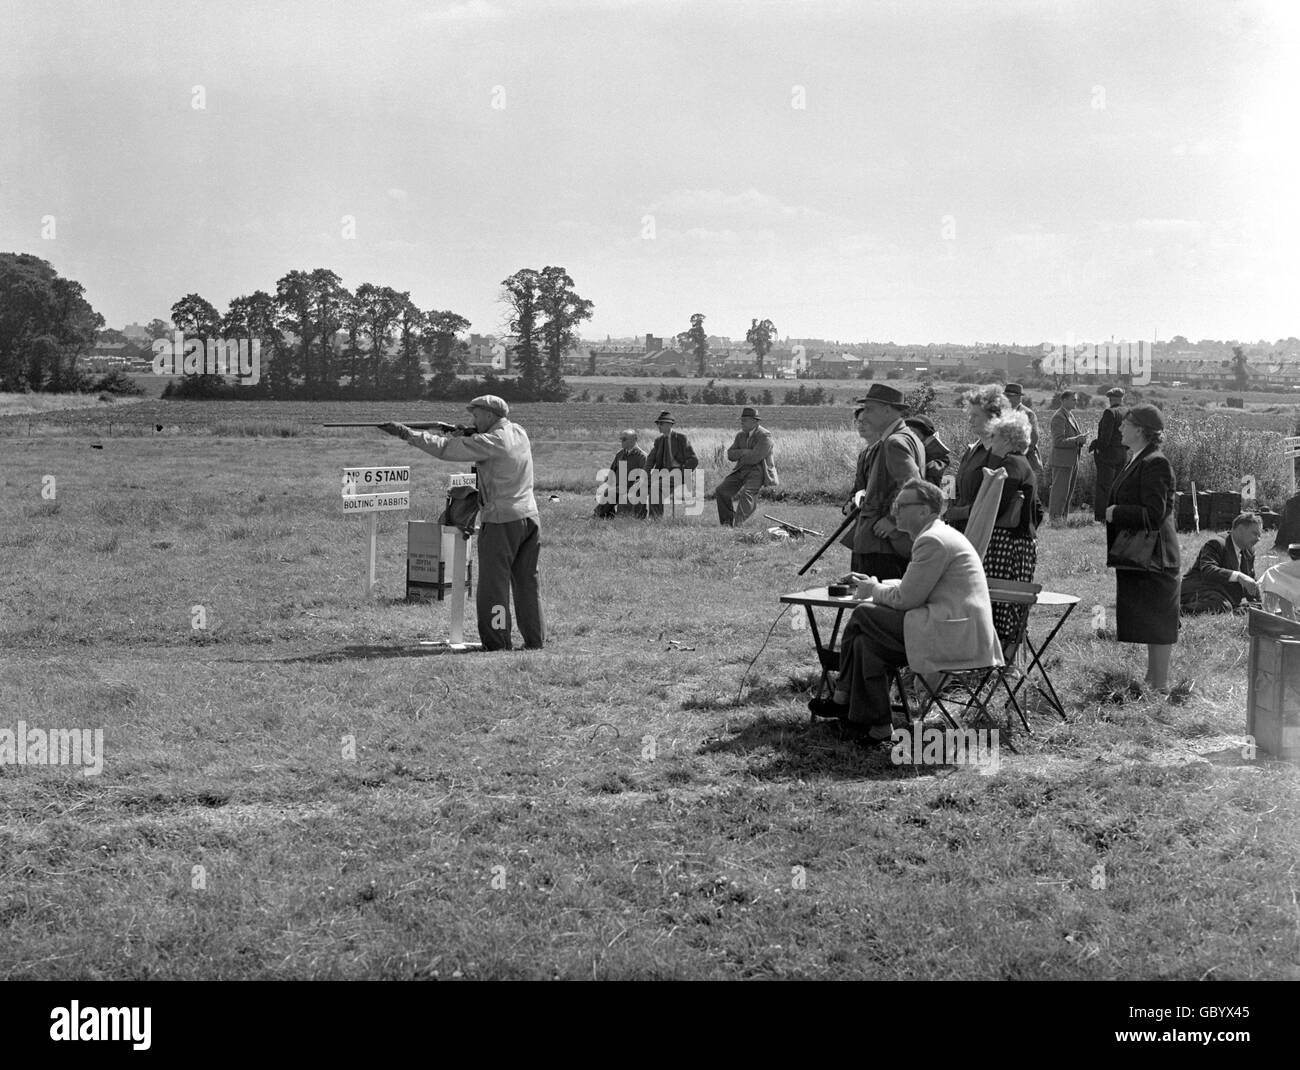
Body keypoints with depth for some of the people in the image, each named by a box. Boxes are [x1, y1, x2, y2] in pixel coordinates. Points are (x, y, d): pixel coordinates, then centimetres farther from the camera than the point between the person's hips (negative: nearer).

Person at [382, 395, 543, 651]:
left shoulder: (490, 442, -14)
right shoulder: (519, 433, 8)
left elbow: (444, 449, -15)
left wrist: (406, 433, -12)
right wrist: (466, 433, 5)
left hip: (501, 520, -7)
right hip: (529, 517, 7)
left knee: (494, 582, 1)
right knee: (527, 581, 13)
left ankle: (496, 640, 2)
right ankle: (535, 638, 16)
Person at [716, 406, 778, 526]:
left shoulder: (765, 436, -11)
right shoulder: (741, 435, 13)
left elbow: (754, 457, -20)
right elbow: (730, 455, 6)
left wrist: (740, 456, -2)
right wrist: (744, 452, -12)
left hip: (758, 472, -7)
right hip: (741, 471, 8)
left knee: (746, 493, -31)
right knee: (722, 490, -9)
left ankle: (738, 523, -39)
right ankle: (726, 522, -2)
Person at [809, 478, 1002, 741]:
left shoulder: (933, 541, -15)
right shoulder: (936, 535, 18)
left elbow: (906, 599, -14)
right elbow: (911, 588, 25)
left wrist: (874, 590, 4)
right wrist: (874, 584, 12)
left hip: (956, 637, -10)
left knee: (863, 616, -8)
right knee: (867, 642, 4)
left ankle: (842, 697, 4)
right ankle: (874, 726, 5)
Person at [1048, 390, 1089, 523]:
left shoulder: (1070, 415, 15)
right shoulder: (1059, 417, -14)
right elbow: (1058, 441, -20)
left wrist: (1081, 439, 4)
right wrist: (1076, 439, -23)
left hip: (1073, 460, 9)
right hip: (1062, 460, -9)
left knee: (1069, 492, 12)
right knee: (1060, 490, -6)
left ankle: (1063, 517, 18)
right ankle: (1055, 517, 0)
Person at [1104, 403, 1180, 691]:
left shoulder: (1155, 464, -19)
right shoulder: (1137, 462, 13)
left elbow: (1154, 515, -25)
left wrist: (1116, 512, -17)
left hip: (1153, 557, -10)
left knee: (1157, 625, -4)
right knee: (1150, 624, 18)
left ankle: (1160, 686, 1)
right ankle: (1154, 679, 27)